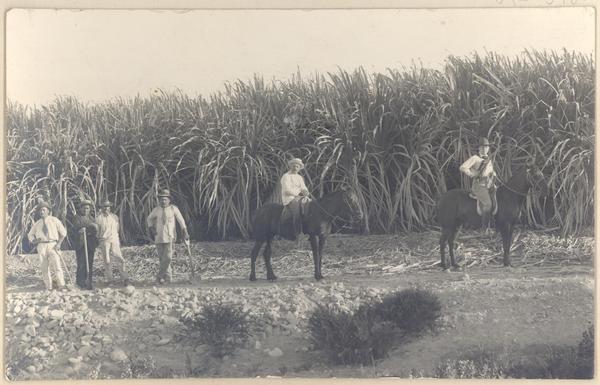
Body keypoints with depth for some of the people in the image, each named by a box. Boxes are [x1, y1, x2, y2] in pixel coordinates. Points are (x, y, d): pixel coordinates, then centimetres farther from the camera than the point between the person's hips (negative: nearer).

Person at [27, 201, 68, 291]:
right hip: (41, 246, 3)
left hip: (52, 245, -3)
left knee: (56, 265, -17)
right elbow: (30, 234, 26)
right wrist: (34, 241, 4)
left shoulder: (54, 220, 8)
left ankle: (61, 286, -18)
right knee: (44, 268, 0)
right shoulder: (37, 224, 16)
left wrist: (59, 244, -3)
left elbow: (63, 232, 8)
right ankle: (49, 287, 7)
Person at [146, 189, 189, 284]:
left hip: (169, 236, -3)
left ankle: (160, 276, -9)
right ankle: (167, 276, 11)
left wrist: (185, 232, 2)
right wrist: (151, 228, 9)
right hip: (158, 237, 3)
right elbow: (149, 219, 24)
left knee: (168, 257, -15)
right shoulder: (156, 210, 7)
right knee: (161, 258, 3)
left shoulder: (173, 209, 0)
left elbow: (181, 221, 5)